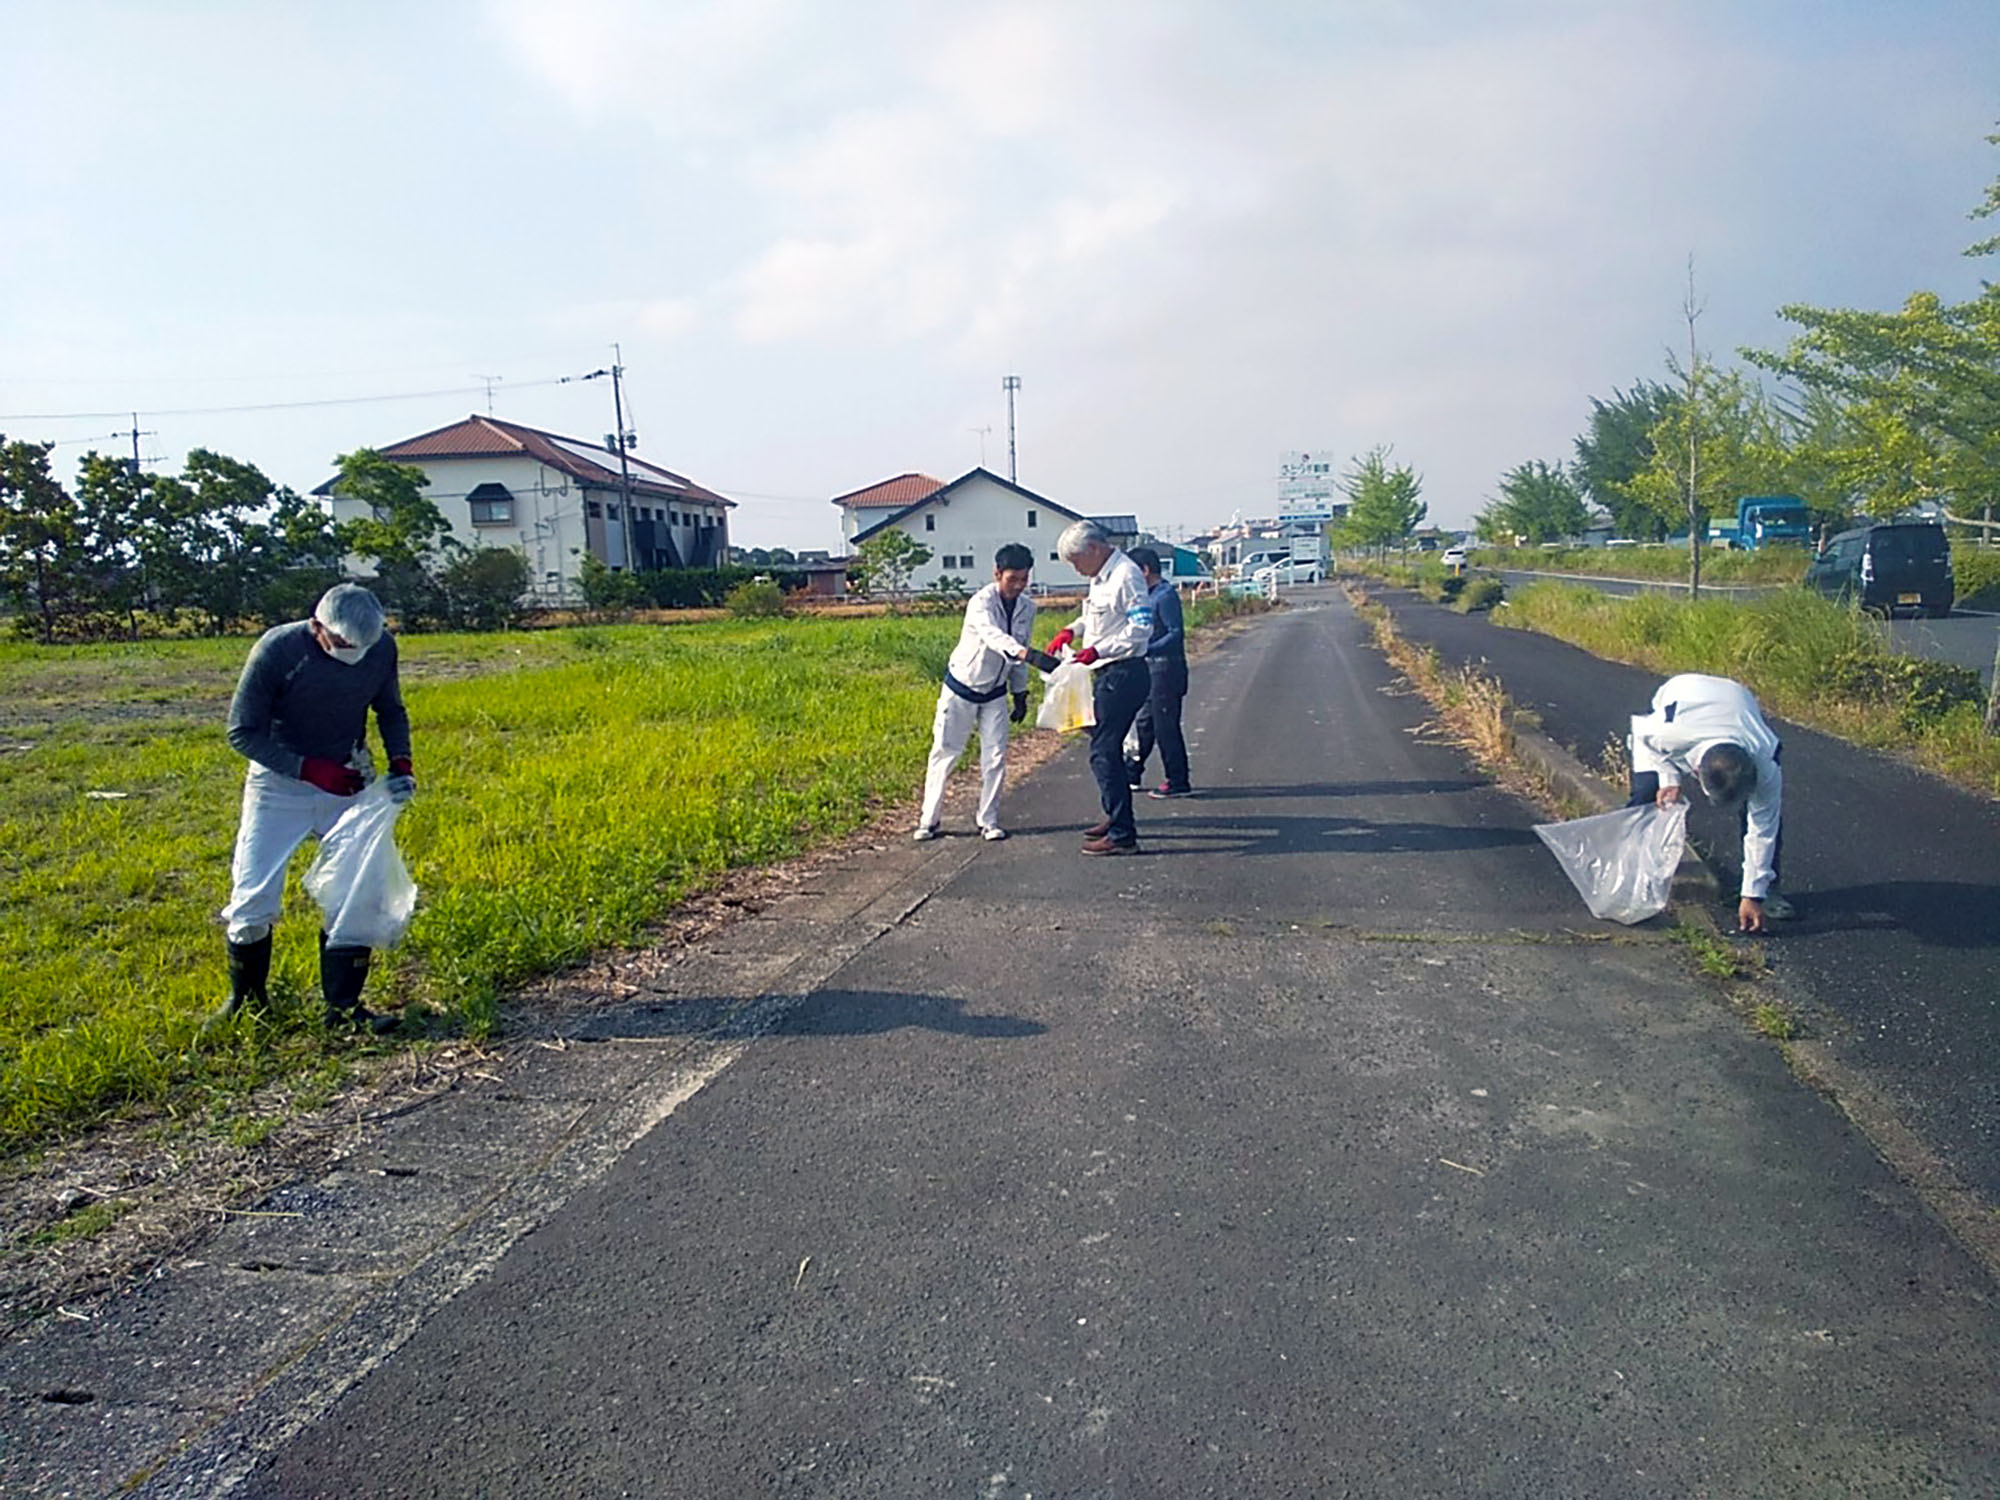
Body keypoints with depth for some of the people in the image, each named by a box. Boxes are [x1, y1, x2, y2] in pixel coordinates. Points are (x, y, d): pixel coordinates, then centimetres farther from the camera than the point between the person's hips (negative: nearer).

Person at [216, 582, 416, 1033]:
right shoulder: (277, 650, -24)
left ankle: (345, 1005, 12)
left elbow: (390, 711, 7)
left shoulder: (382, 648, -14)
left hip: (349, 783, 3)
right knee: (254, 897, 1)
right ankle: (246, 996, 24)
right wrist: (309, 769, -25)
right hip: (279, 784, -2)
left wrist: (400, 762, -8)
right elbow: (242, 733, -16)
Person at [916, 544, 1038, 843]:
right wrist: (1024, 653, -63)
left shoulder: (1027, 607, -4)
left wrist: (1020, 694, 9)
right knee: (944, 753, 3)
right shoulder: (982, 602, -24)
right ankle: (928, 820, 15)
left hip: (995, 693, 5)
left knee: (996, 757, -1)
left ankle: (989, 821, 12)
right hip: (961, 688, -4)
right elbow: (993, 636, -45)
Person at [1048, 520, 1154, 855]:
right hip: (1108, 674, 10)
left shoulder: (1125, 575, -16)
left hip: (1123, 674, -10)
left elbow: (1141, 627, -22)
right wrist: (1072, 630, 13)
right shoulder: (1102, 577, 13)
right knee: (1107, 749, 19)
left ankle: (1122, 836, -5)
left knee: (1104, 753, -9)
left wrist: (1099, 650, -26)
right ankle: (1117, 819, 32)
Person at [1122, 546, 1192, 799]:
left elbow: (1175, 634, -21)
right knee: (1144, 723, 16)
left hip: (1166, 669, -10)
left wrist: (1146, 650, -29)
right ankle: (1131, 774, 26)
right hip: (1153, 668, 10)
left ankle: (1178, 783, 2)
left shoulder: (1165, 595, -16)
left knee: (1165, 727, -5)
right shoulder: (1151, 595, 13)